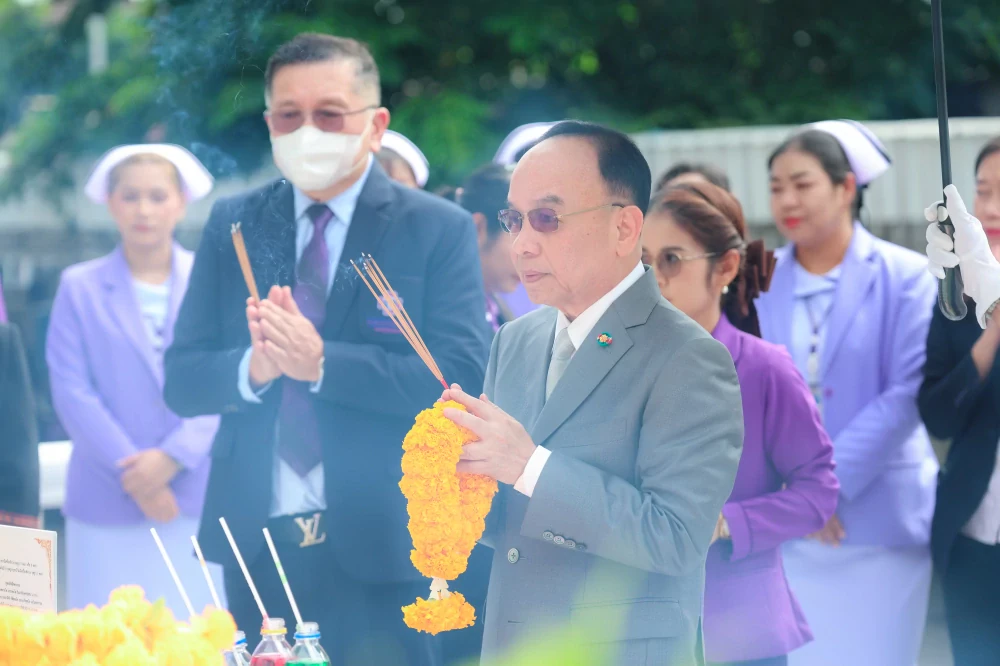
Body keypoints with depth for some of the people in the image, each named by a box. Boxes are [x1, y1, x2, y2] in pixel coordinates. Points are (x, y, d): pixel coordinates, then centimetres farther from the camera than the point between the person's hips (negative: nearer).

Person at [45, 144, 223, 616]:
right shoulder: (80, 288, 7)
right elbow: (71, 391, 0)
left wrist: (173, 457, -12)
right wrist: (132, 475, -10)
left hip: (200, 499, 0)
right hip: (107, 506, 0)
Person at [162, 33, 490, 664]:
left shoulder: (440, 230, -2)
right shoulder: (233, 225, 8)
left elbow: (462, 377, -13)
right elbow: (182, 379, 5)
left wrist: (321, 363, -22)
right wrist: (253, 368, -17)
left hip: (377, 544, -3)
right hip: (256, 538, 3)